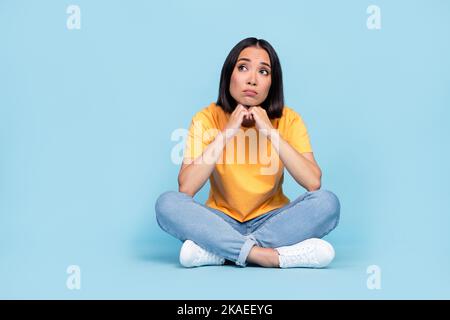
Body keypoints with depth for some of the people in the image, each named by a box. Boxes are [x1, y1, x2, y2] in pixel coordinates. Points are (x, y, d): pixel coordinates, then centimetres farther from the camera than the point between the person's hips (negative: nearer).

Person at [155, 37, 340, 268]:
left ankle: (220, 251, -26)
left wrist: (271, 132, -25)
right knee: (167, 203, -27)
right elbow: (185, 188, -21)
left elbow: (314, 183, -21)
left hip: (271, 221, 1)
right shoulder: (207, 118, -8)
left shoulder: (288, 119, -7)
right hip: (221, 222, 0)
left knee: (327, 202, -27)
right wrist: (226, 133, -25)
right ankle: (272, 255, -32)